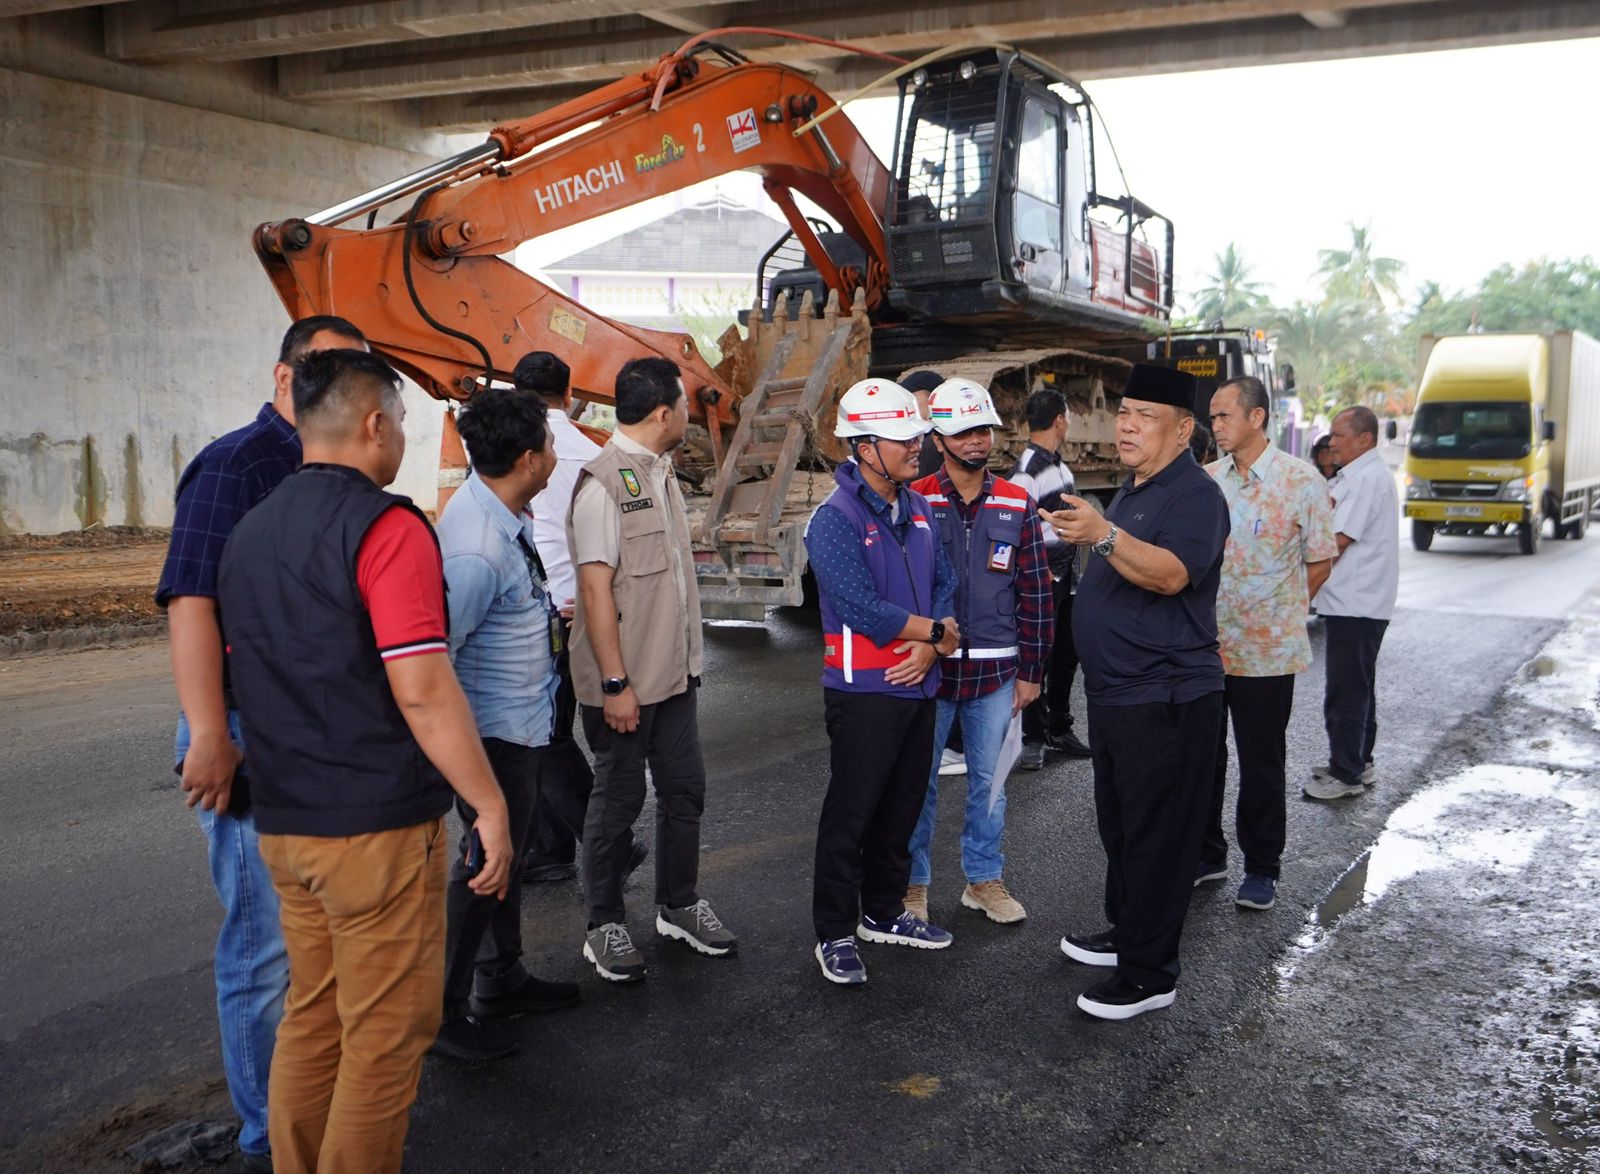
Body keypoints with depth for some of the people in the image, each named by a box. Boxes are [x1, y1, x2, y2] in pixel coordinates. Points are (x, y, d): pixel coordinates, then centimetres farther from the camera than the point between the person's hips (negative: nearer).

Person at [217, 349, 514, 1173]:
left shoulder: (248, 532, 11)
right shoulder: (386, 525, -15)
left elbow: (247, 675, 18)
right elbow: (421, 689, -21)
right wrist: (490, 806, -15)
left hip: (283, 823, 8)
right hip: (376, 824, -8)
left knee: (312, 1019, 19)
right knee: (386, 1033, 5)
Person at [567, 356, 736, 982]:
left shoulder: (661, 473, 11)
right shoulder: (603, 482, -16)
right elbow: (596, 588, -19)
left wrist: (687, 658, 16)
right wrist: (615, 683, -20)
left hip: (673, 672, 8)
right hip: (626, 682, -8)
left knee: (684, 788, 14)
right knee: (619, 799, 4)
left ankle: (678, 905, 31)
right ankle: (605, 924, 21)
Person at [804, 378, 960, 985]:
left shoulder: (918, 508, 9)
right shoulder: (835, 519, -15)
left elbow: (944, 582, 8)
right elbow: (862, 606, -23)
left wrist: (929, 647, -11)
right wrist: (937, 631, -13)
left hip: (918, 684, 7)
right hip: (864, 690, -7)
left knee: (902, 805, 17)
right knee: (851, 813, 2)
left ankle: (884, 912, 34)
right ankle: (834, 933, 16)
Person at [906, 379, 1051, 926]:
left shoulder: (1017, 506, 3)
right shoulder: (915, 501, -4)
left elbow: (1036, 594, 5)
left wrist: (1030, 671, 4)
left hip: (996, 670, 2)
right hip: (927, 668, -2)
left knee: (989, 778, 13)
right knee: (918, 779, 7)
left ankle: (984, 879, 29)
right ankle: (913, 882, 23)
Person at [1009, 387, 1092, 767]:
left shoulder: (1059, 464, 14)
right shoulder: (1027, 470, -16)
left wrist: (1073, 568, 20)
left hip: (1066, 577, 9)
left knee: (1067, 656, 16)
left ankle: (1059, 729, 29)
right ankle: (1034, 737, 10)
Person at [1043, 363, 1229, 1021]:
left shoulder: (1194, 494, -14)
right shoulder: (1131, 493, 16)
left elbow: (1170, 573, -33)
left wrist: (1103, 534, -43)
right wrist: (1084, 535, 16)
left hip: (1164, 700, -10)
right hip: (1114, 694, 10)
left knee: (1155, 836, -2)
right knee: (1119, 825, 20)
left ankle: (1150, 975, 8)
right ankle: (1125, 933, 35)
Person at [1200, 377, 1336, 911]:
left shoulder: (1300, 480, -7)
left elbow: (1319, 562, 0)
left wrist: (1278, 611, 5)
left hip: (1265, 651, -4)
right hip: (1204, 645, 4)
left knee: (1261, 764, 7)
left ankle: (1261, 868, 22)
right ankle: (1206, 854, 28)